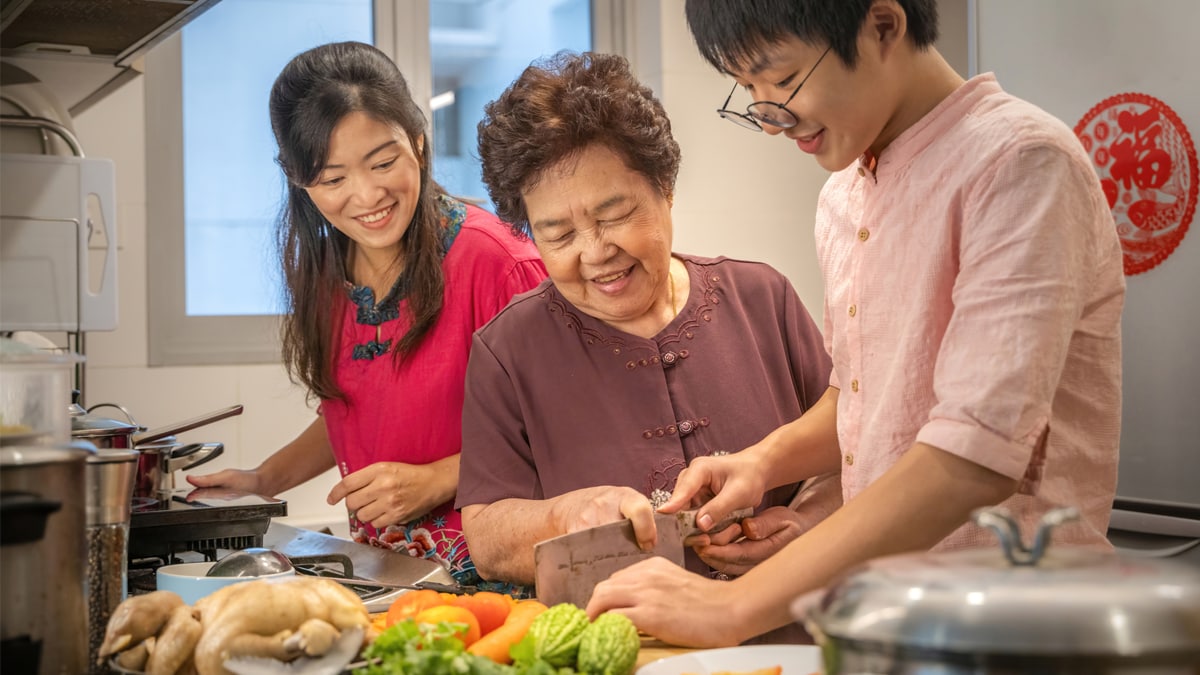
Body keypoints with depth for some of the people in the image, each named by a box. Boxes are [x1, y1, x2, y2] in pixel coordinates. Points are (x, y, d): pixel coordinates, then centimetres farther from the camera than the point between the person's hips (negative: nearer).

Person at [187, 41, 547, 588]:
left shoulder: (492, 260, -12)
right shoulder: (326, 271, 12)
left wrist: (434, 481, -15)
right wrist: (264, 479, 18)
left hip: (483, 571, -7)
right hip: (375, 572, 7)